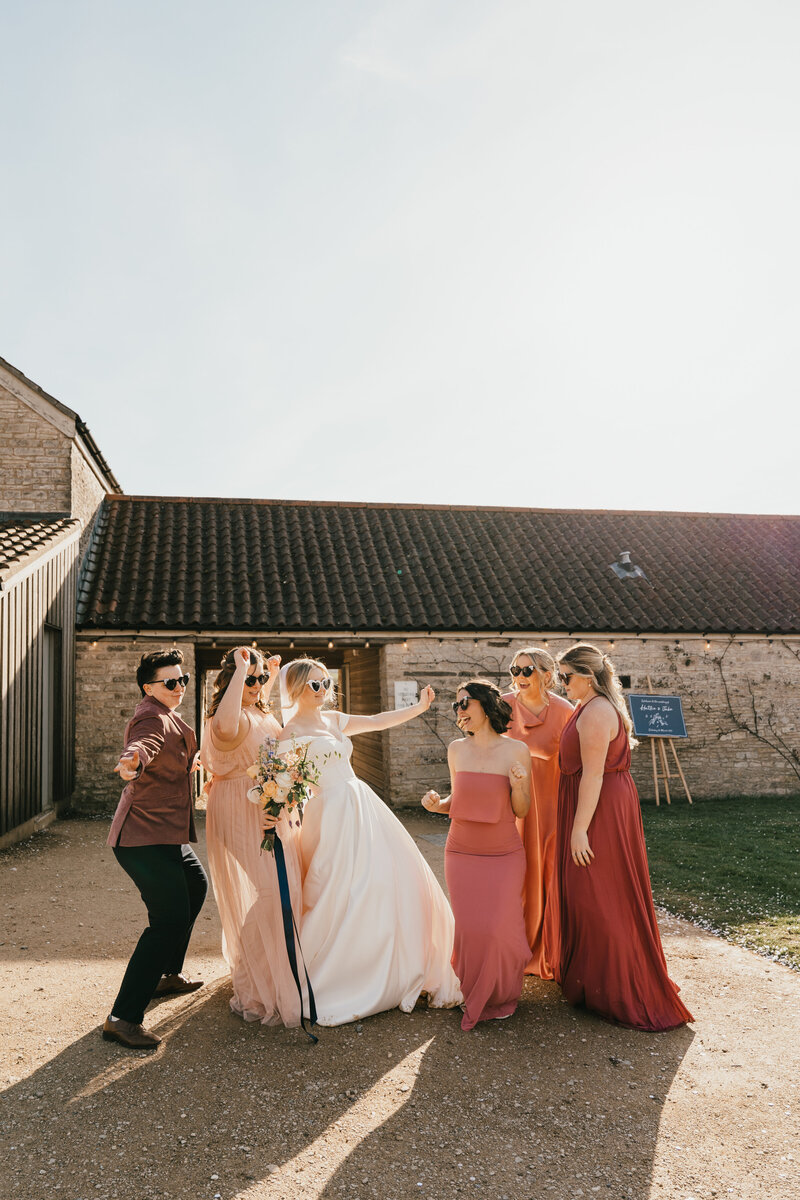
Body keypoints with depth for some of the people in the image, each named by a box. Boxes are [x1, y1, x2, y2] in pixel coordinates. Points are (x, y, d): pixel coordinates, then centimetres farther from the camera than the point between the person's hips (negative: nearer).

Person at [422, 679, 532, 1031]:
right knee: (470, 928, 2)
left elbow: (521, 810, -2)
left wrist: (518, 786, -22)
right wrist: (437, 804, -6)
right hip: (462, 854, 3)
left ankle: (502, 995, 25)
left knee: (499, 927, -4)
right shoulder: (456, 750, 2)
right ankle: (475, 994, 29)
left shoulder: (516, 751, -8)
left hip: (504, 856, -2)